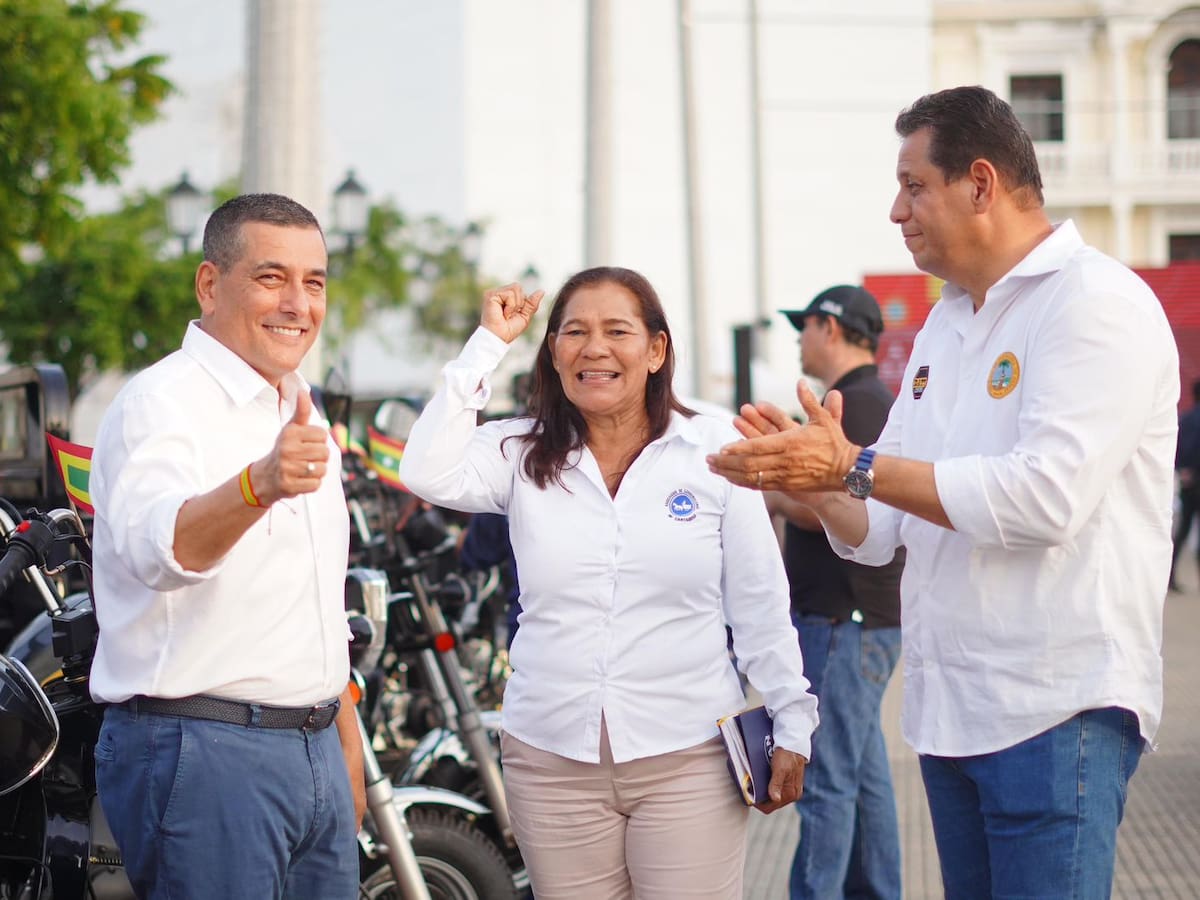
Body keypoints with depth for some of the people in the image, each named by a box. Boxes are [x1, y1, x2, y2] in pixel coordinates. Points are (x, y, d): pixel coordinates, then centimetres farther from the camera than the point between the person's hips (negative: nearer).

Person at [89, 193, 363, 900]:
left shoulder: (300, 412, 16)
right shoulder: (160, 405, -12)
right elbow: (160, 549, -33)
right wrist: (258, 484, -51)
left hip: (316, 754, 8)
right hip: (200, 751, -8)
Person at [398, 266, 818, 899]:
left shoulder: (714, 451, 1)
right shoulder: (522, 455, 5)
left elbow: (760, 606, 3)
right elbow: (428, 474, -14)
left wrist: (791, 726, 3)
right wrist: (488, 344, -8)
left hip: (688, 756, -2)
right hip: (552, 761, 2)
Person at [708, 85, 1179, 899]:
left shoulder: (1097, 303, -10)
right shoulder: (946, 325, 17)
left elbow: (1046, 496, -23)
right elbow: (885, 528, 16)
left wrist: (855, 466, -19)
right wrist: (807, 478, -6)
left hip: (1056, 710, -8)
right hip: (948, 706, 8)